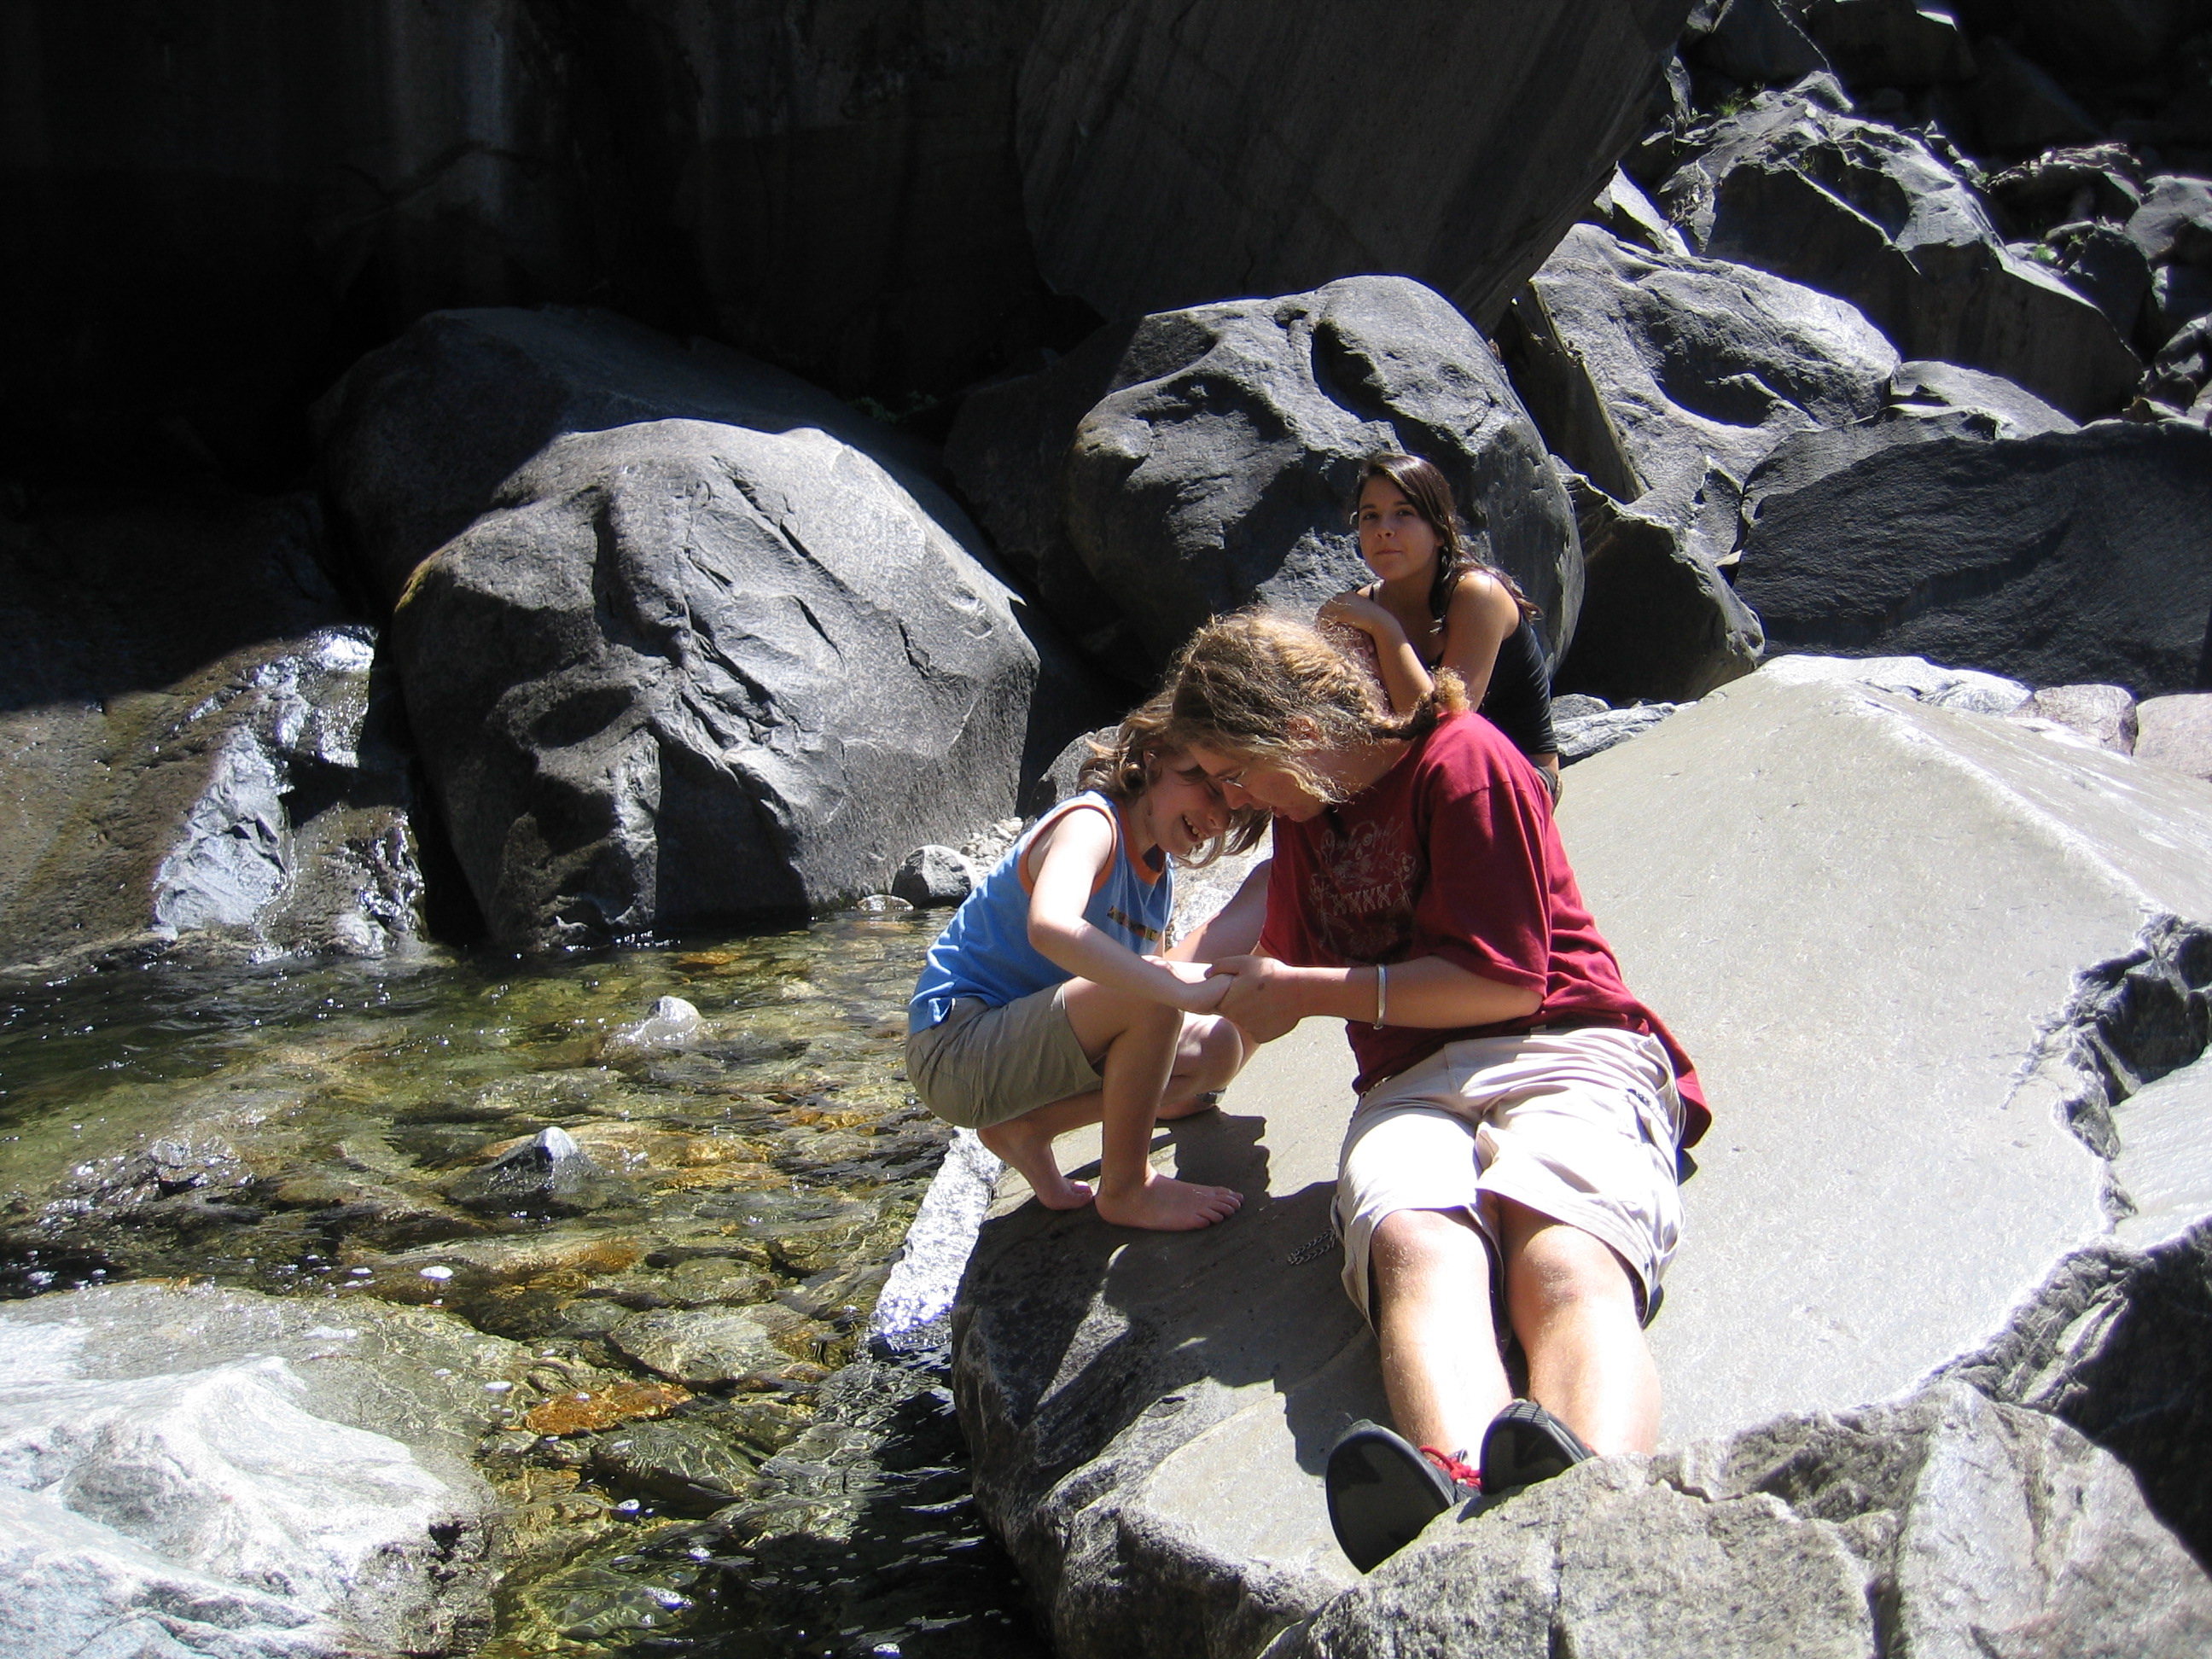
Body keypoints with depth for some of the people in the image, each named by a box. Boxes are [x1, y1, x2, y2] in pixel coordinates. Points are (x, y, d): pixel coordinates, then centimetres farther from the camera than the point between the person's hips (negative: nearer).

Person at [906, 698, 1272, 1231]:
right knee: (1148, 992, -28)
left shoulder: (1160, 877, 10)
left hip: (1026, 1048, 9)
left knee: (1218, 1049, 4)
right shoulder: (1091, 822, -19)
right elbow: (1050, 927, -40)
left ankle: (1027, 1127, 7)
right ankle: (1125, 1188, -10)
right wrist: (1178, 987, -45)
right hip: (956, 1045, -9)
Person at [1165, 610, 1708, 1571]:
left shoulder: (1462, 759, 2)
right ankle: (1463, 1494, -67)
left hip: (1562, 1055, -4)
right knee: (1419, 1248, -35)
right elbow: (1284, 983, 44)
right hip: (1414, 1084, 4)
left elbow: (1505, 980, -6)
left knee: (1563, 1263, -39)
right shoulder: (1304, 814, 27)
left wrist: (1312, 991, 1)